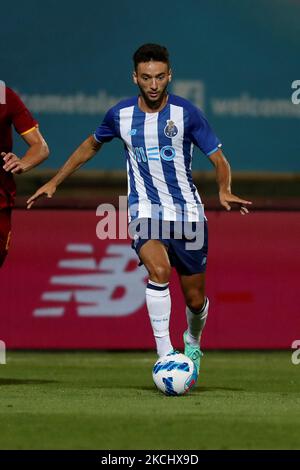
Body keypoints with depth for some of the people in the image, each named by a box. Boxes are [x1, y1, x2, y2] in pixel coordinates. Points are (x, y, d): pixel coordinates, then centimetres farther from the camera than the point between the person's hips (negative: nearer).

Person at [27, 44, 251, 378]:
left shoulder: (185, 113, -6)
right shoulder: (121, 115, 0)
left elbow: (219, 161, -2)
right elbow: (91, 145, 19)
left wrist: (224, 190, -23)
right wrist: (54, 182, 17)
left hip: (187, 212, 0)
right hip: (144, 211, 0)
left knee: (195, 300, 7)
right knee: (159, 270, -31)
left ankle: (192, 344, 42)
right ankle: (164, 354, -26)